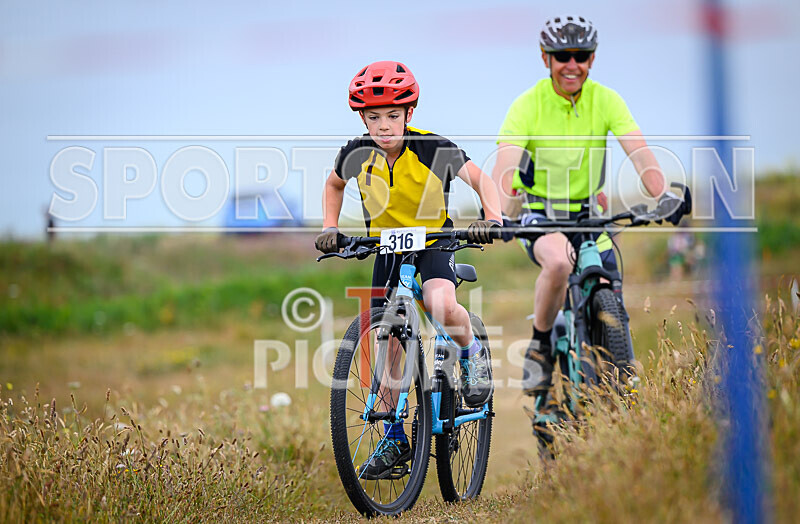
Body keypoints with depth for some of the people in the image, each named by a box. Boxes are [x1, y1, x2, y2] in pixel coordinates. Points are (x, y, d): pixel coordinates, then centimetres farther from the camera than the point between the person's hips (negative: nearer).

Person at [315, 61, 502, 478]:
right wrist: (330, 228, -1)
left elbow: (481, 181, -16)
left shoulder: (435, 150, -22)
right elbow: (334, 184, 10)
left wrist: (493, 218, -34)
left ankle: (472, 353, 0)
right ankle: (394, 439, 11)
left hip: (434, 242, -3)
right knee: (390, 342, 0)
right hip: (387, 248, 3)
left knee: (440, 305, -34)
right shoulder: (357, 154, -12)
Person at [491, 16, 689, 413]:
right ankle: (540, 347, -14)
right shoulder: (528, 105, -15)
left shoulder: (606, 101, -8)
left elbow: (639, 154, -19)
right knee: (559, 261, -36)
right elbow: (504, 170, -26)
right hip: (539, 215, -3)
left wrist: (663, 196, -38)